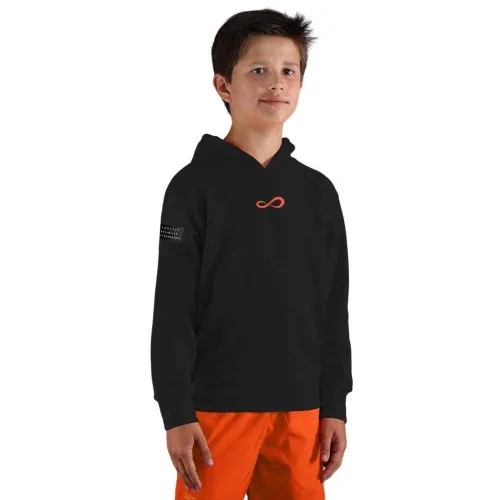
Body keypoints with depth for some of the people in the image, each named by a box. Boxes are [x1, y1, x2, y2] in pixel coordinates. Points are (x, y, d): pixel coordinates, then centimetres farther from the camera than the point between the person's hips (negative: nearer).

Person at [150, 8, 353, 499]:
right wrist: (177, 413, -10)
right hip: (218, 404, -4)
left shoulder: (319, 192, 9)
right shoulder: (195, 186, -4)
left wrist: (334, 406, 8)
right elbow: (173, 311, -6)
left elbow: (333, 310, 12)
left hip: (300, 407, 4)